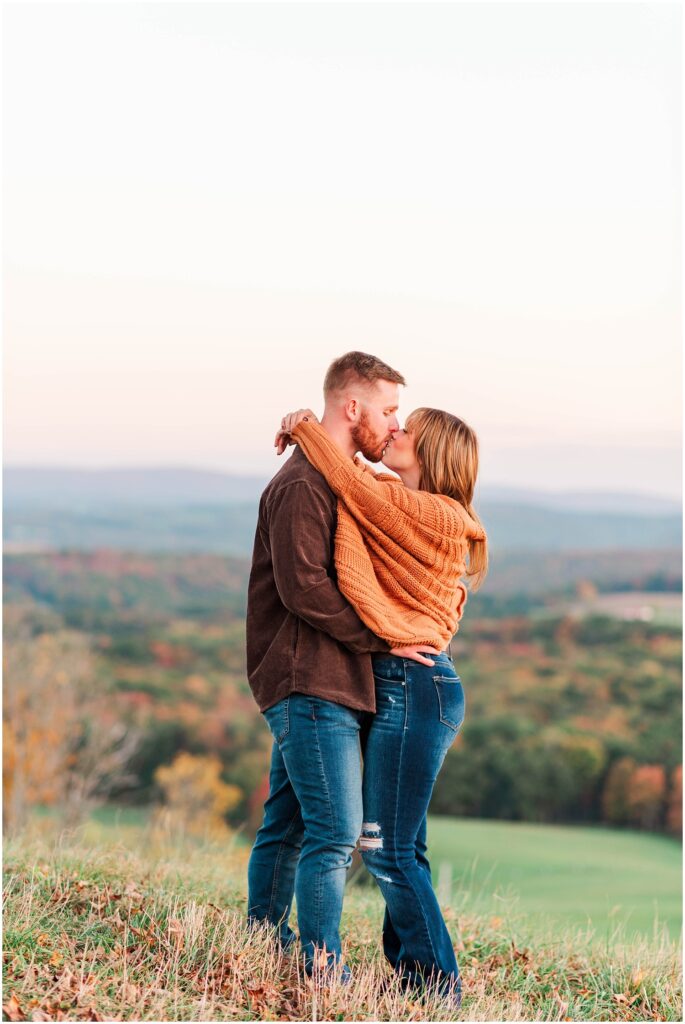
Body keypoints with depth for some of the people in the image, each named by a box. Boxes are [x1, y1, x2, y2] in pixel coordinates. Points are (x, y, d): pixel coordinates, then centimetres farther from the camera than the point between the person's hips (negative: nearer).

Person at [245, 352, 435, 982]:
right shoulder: (302, 485, -14)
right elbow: (303, 587, -21)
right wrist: (381, 636, -16)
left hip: (311, 686, 10)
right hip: (312, 683, -10)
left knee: (287, 825, 14)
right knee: (336, 833, -10)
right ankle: (322, 971, -7)